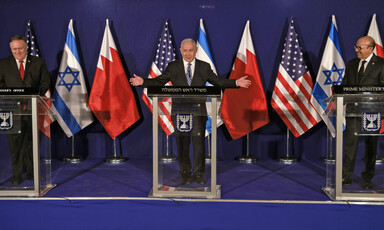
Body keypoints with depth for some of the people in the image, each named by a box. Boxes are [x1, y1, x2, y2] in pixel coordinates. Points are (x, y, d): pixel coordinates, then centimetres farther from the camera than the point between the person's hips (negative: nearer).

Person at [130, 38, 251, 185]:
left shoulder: (204, 67, 8)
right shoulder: (173, 67, 6)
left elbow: (218, 82, 8)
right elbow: (159, 82, 2)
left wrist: (236, 83, -4)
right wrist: (143, 82, -13)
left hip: (198, 110, 0)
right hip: (179, 110, 0)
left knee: (199, 141, 0)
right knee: (182, 143, 5)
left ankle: (198, 173, 14)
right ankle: (185, 174, 18)